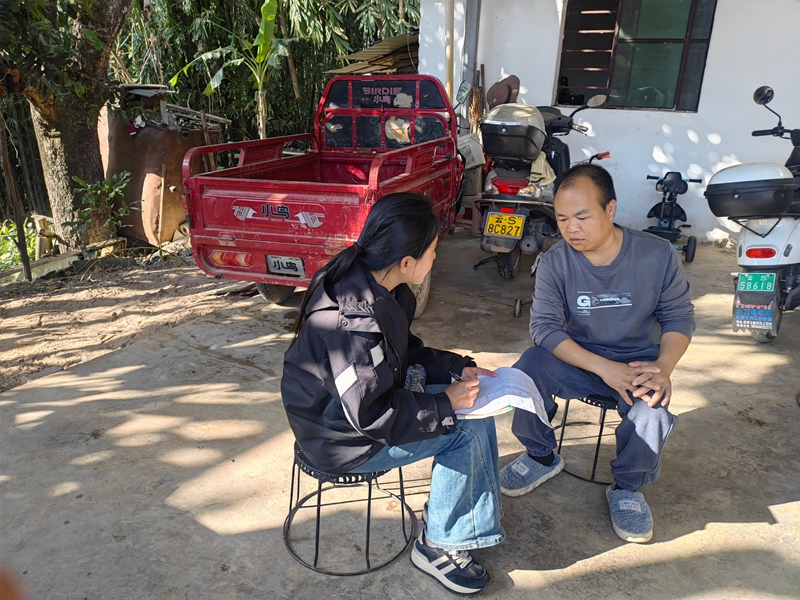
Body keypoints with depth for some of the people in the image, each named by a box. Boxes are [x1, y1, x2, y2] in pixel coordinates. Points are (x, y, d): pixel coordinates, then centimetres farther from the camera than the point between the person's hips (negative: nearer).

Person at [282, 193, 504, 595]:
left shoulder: (376, 285, -5)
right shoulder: (355, 320, -33)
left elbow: (405, 351, 10)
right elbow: (369, 416, -28)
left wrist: (457, 367, -2)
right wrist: (444, 403, -20)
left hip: (367, 400, 9)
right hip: (344, 436, -9)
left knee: (476, 408, 4)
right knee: (463, 432, -14)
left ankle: (477, 521, 18)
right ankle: (436, 548, 7)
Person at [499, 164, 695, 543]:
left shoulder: (657, 255, -11)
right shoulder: (555, 262, -12)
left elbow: (678, 316, -2)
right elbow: (544, 326, -17)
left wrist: (664, 366, -23)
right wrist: (605, 369, -29)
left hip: (640, 361, 0)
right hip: (578, 359, 1)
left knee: (652, 414, -31)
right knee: (526, 373, -28)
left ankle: (627, 488, 3)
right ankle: (541, 457, 3)